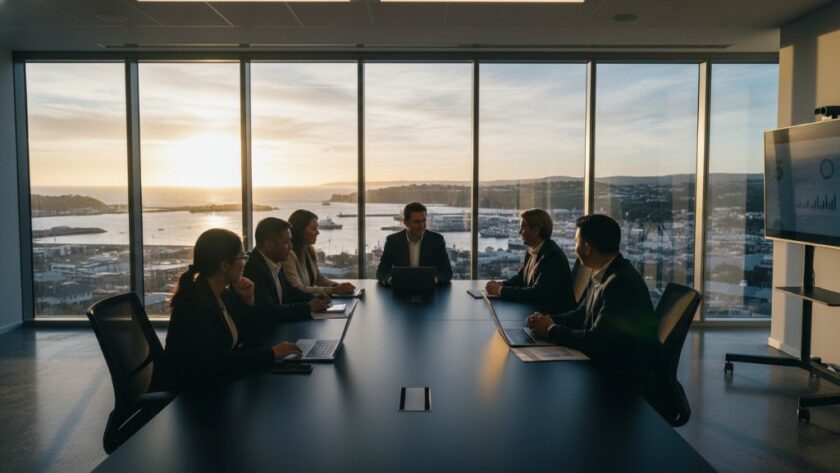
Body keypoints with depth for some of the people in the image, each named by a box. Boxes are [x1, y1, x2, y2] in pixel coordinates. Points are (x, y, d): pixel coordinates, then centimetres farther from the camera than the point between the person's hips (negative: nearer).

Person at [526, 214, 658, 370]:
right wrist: (551, 321, -3)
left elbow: (597, 340, -24)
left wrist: (550, 329, -13)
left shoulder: (621, 283, -25)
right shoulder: (604, 274, 3)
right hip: (603, 360, 7)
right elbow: (583, 313, 13)